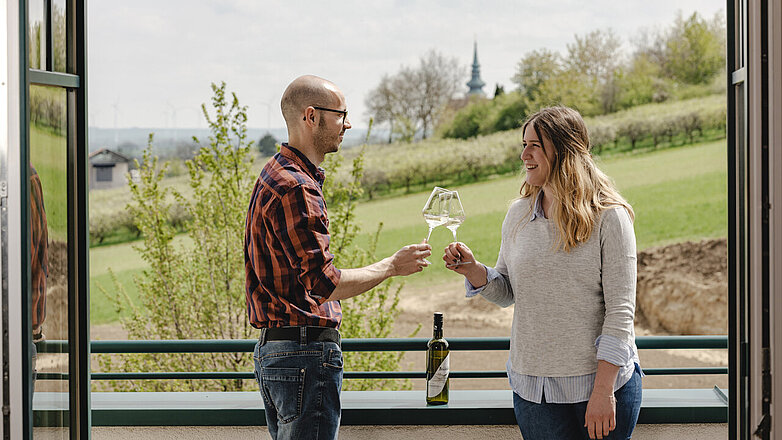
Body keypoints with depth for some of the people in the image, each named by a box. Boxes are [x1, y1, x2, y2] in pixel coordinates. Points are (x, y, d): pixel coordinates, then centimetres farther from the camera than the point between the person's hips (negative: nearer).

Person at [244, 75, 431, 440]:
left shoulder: (275, 175, 16)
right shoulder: (295, 188, -18)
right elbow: (323, 283, -23)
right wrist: (392, 266, -11)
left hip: (271, 351, 11)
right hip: (305, 353, -11)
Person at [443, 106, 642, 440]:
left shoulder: (608, 217, -9)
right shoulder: (518, 215, 5)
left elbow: (620, 310, -11)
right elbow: (507, 293, 14)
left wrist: (603, 391, -15)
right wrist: (473, 271, -7)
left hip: (603, 381, -3)